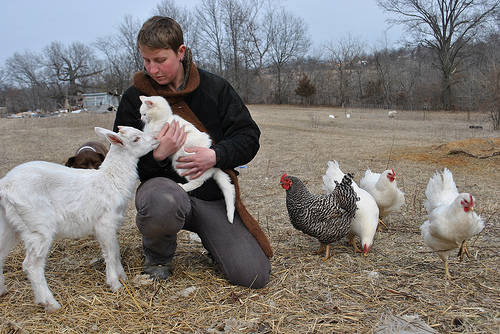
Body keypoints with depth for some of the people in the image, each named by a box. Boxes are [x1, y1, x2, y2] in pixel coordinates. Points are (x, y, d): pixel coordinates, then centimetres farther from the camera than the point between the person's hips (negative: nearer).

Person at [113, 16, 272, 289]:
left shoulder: (214, 87, 3)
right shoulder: (134, 97, 2)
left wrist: (216, 155, -16)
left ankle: (208, 236, 22)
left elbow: (248, 136, 4)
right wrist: (156, 156, -19)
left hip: (213, 194, 2)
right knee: (161, 203, -42)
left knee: (254, 276, -11)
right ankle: (157, 256, -4)